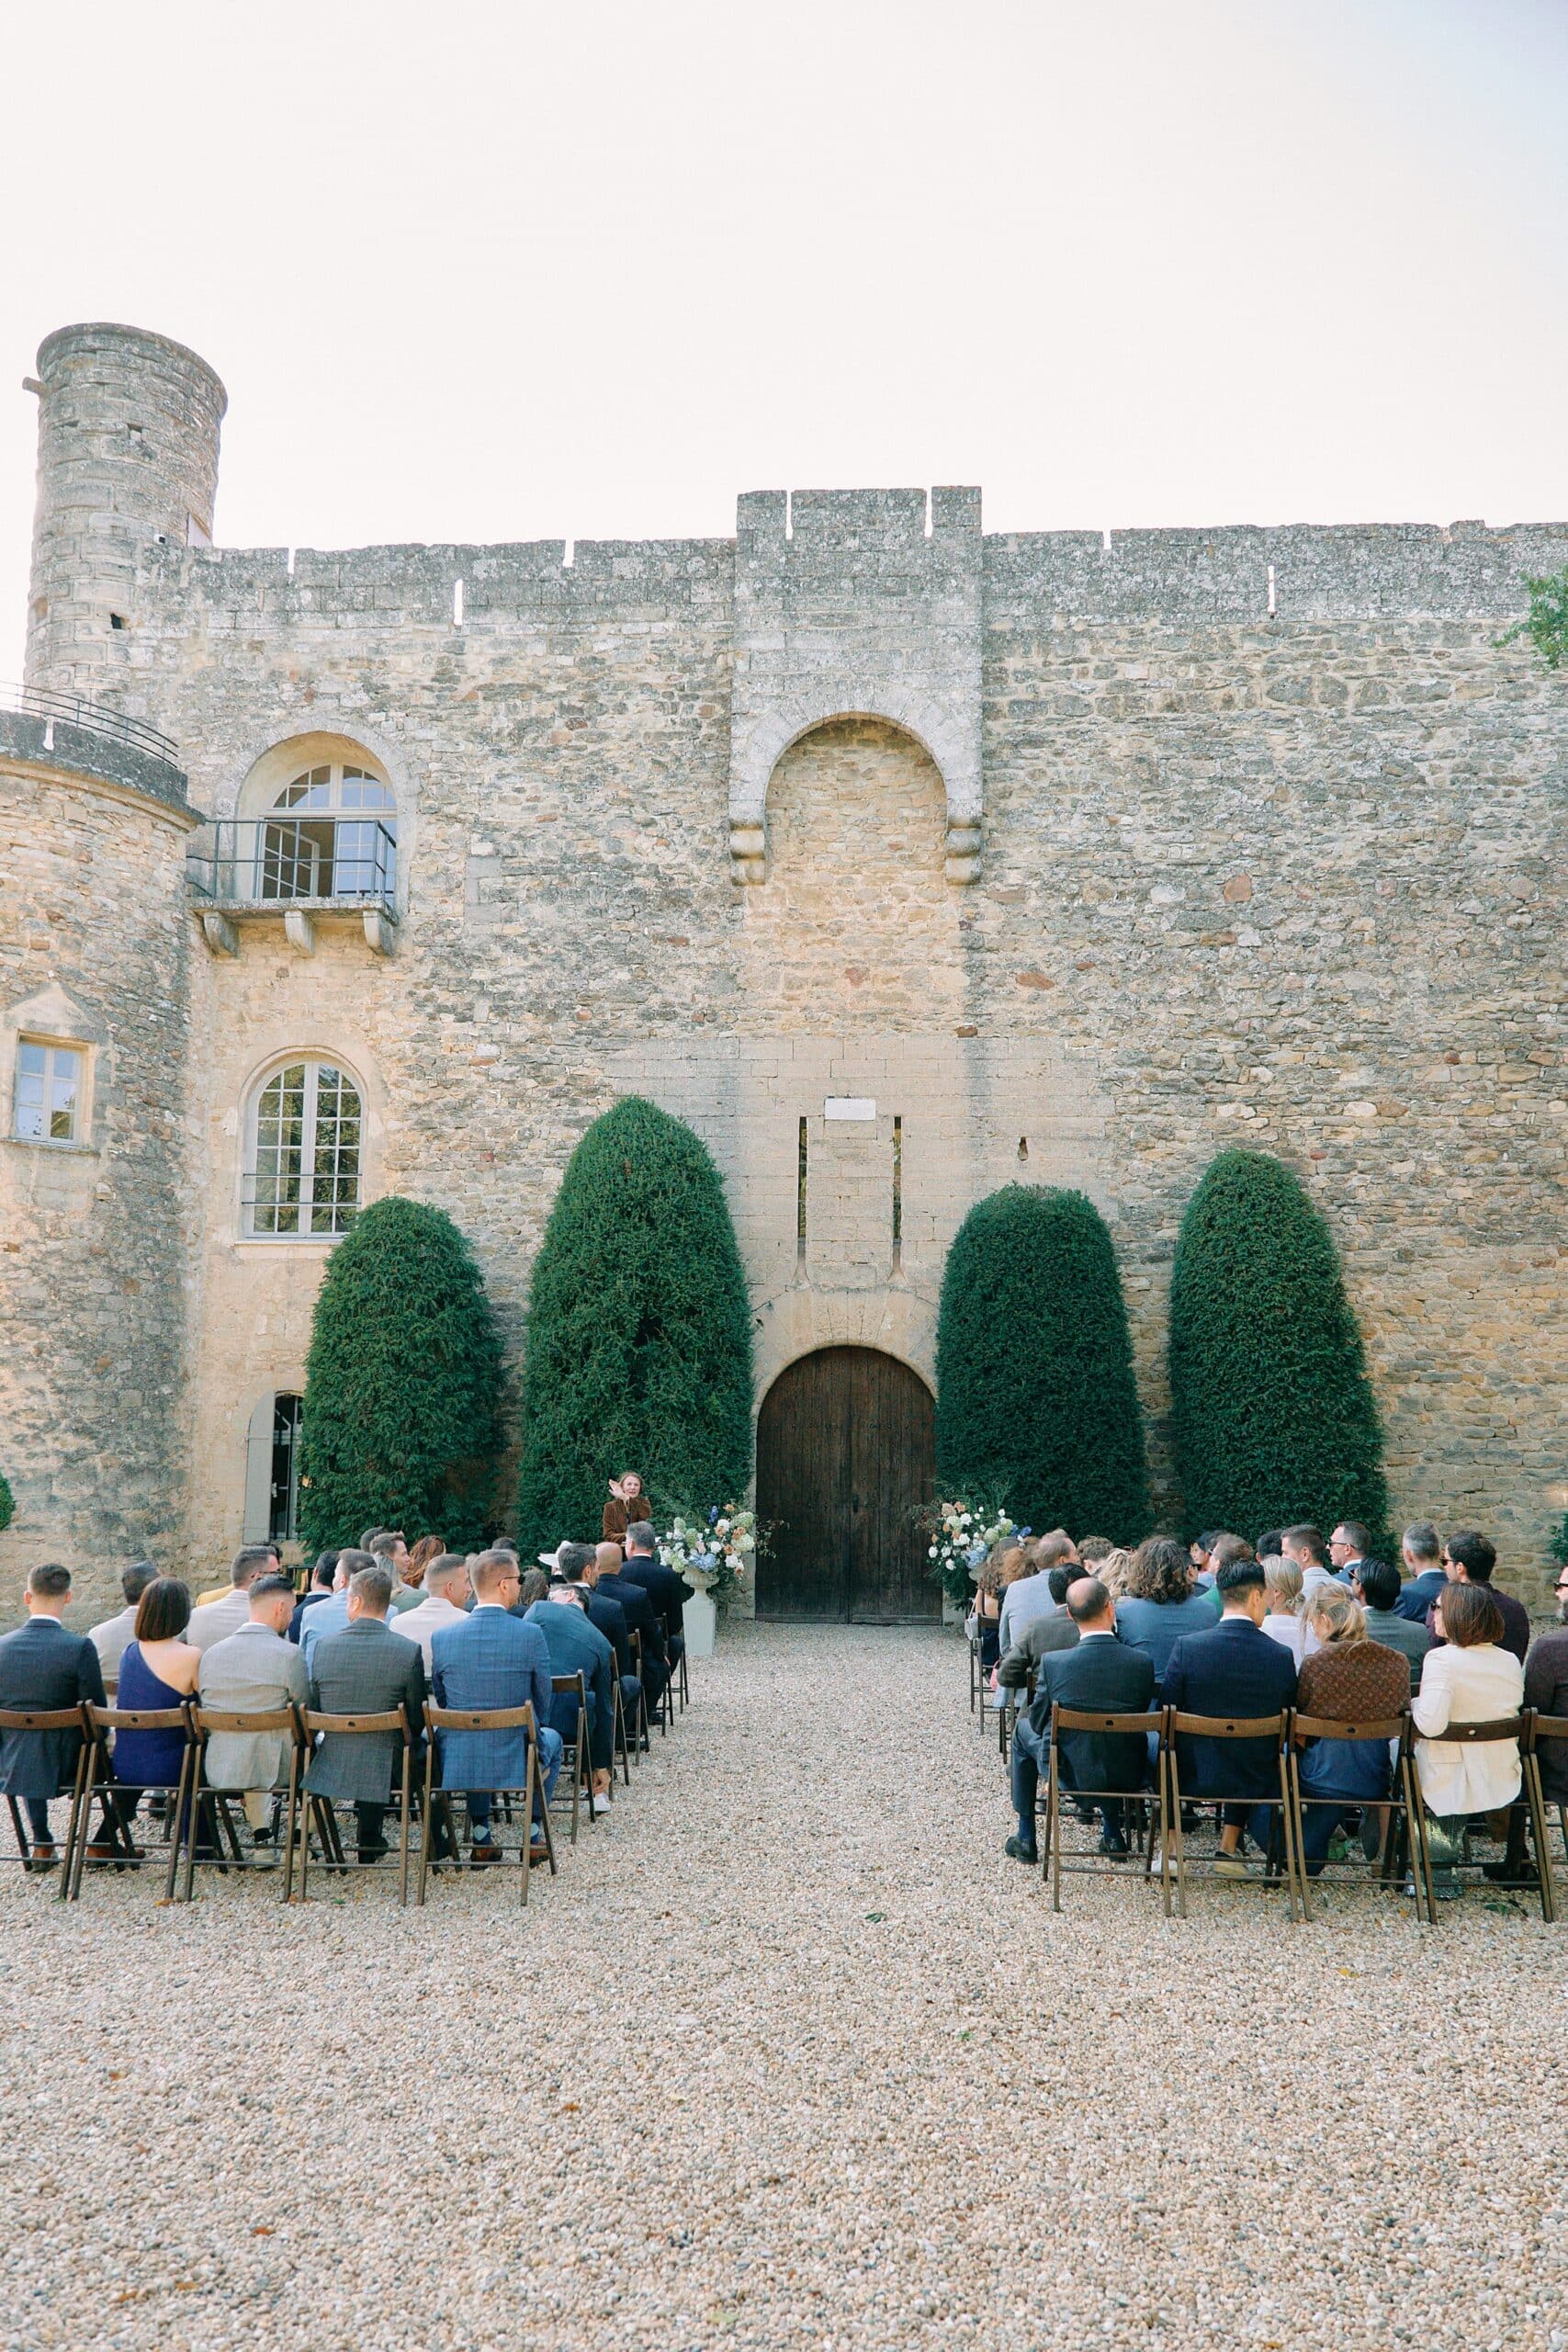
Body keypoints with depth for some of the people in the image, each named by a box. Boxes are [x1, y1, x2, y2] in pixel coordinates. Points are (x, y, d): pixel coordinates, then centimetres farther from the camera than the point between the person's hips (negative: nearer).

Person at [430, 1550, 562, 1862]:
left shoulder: (441, 1636, -7)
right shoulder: (531, 1634, -14)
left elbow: (441, 1700, 7)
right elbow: (544, 1701, -1)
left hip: (456, 1765, 2)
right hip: (516, 1762, -2)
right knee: (552, 1738, 33)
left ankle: (480, 1835, 34)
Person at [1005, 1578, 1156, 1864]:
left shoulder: (1053, 1661, -20)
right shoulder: (1141, 1662, -16)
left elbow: (1039, 1722, -6)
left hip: (1070, 1771, -2)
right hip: (1128, 1775, 2)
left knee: (1023, 1728, 28)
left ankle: (1025, 1836, 32)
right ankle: (1112, 1832, 40)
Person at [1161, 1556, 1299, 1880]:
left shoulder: (1187, 1647, -16)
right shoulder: (1282, 1656, -12)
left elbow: (1166, 1710, -6)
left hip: (1193, 1775, -1)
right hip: (1255, 1780, 2)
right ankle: (1229, 1848, 32)